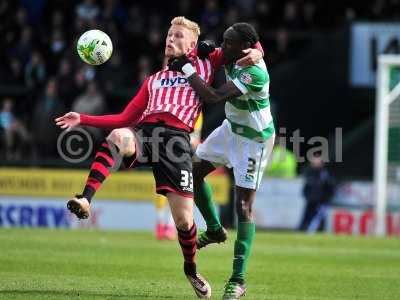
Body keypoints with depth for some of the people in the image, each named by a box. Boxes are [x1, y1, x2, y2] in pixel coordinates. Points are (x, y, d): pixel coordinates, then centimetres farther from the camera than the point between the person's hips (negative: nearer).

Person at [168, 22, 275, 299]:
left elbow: (213, 96, -35)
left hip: (253, 139, -9)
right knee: (194, 171, 14)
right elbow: (218, 56, 18)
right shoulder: (235, 58, -7)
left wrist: (186, 68, -26)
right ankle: (215, 230, 35)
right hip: (232, 128, 9)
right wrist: (208, 51, -6)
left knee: (244, 206, -10)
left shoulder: (254, 72, -32)